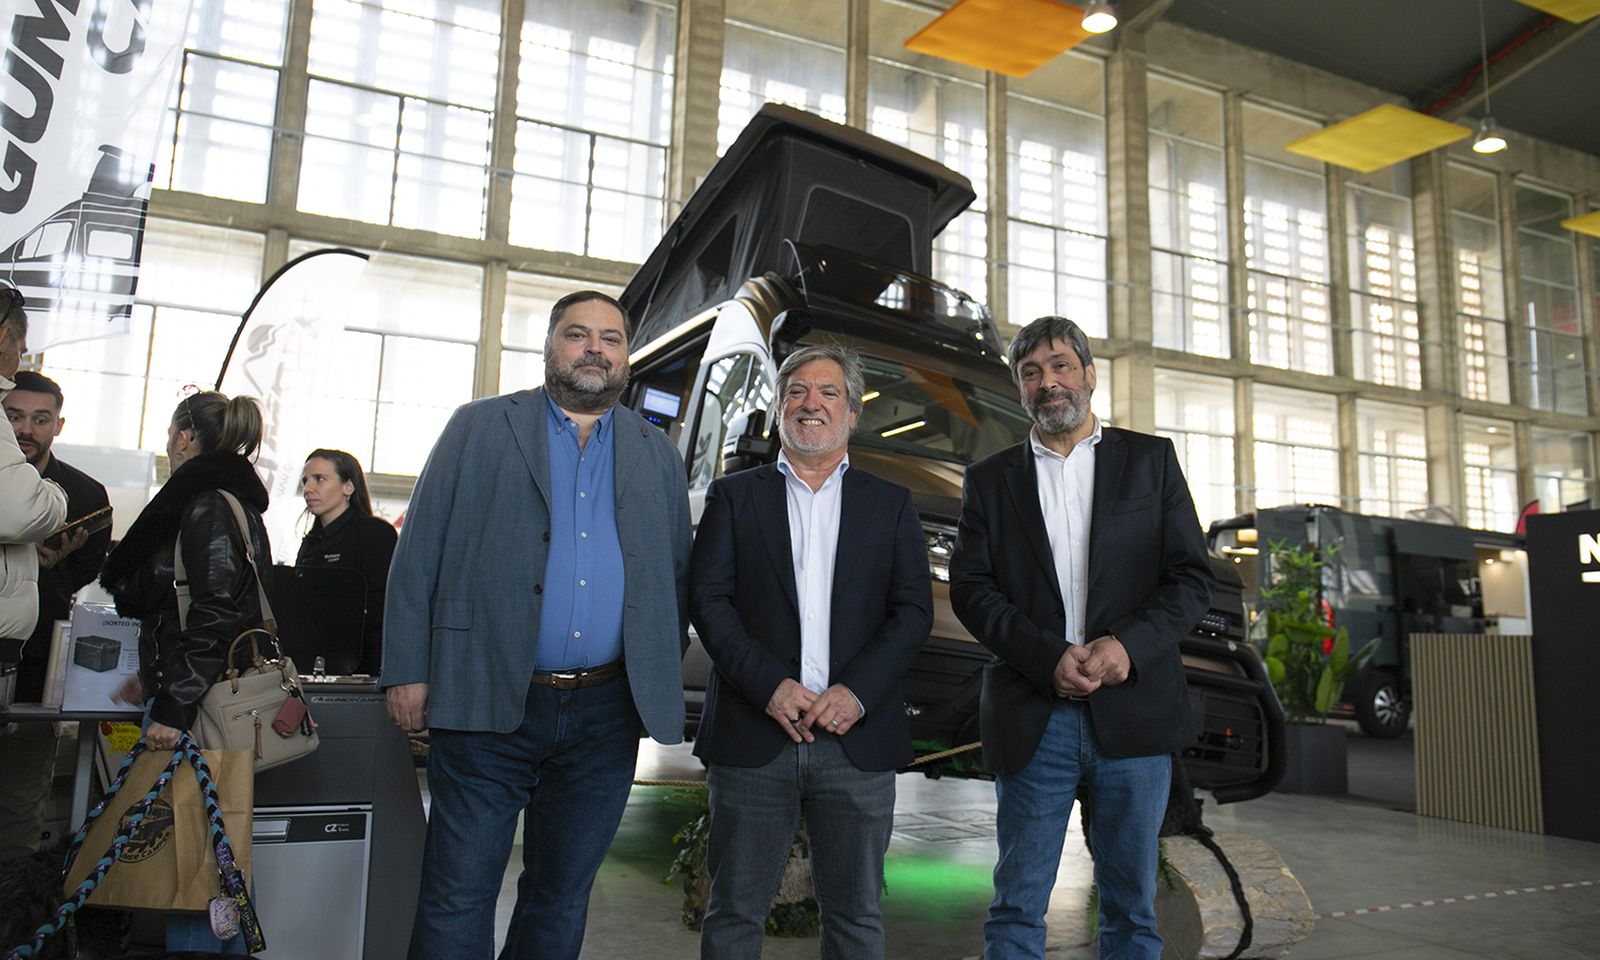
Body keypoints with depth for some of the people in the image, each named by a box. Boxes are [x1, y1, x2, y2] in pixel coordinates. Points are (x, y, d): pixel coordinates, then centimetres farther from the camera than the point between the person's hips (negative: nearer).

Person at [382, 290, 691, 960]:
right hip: (488, 705, -2)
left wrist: (660, 687, 5)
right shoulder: (478, 428, 4)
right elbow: (419, 553, 1)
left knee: (561, 900, 15)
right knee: (456, 904, 3)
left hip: (604, 717, 3)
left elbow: (678, 576, 13)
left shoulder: (658, 455, 12)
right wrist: (407, 671, -5)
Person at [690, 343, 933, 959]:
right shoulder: (733, 496, 10)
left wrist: (857, 691, -11)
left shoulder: (892, 505, 13)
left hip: (857, 739, 1)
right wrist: (768, 685, -13)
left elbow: (914, 609, 4)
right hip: (752, 736, 0)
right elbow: (708, 600, 0)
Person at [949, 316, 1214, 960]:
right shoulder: (989, 480, 11)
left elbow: (1192, 577, 4)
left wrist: (1129, 645, -13)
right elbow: (970, 588, 1)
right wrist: (1048, 658, -13)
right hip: (1032, 717, 0)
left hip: (1133, 711, 0)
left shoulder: (1151, 460, 10)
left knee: (1131, 908, 10)